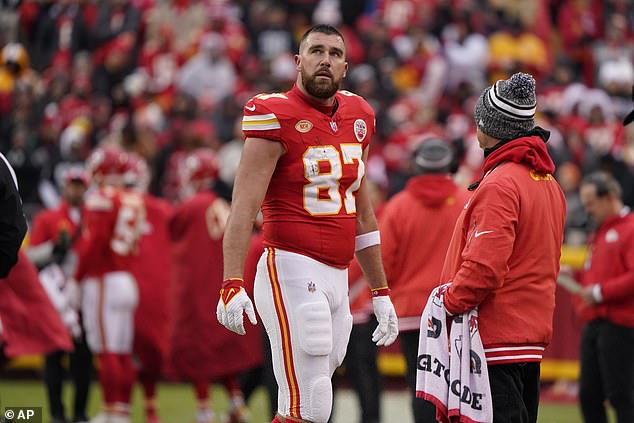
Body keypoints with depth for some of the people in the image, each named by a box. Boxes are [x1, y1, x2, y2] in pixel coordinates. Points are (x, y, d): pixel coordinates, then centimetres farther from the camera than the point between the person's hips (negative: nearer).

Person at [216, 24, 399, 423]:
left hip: (337, 279, 7)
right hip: (292, 272, -7)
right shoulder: (277, 117, -8)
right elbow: (245, 206, -15)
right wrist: (232, 283, -26)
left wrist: (381, 292, 24)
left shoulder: (357, 117, 14)